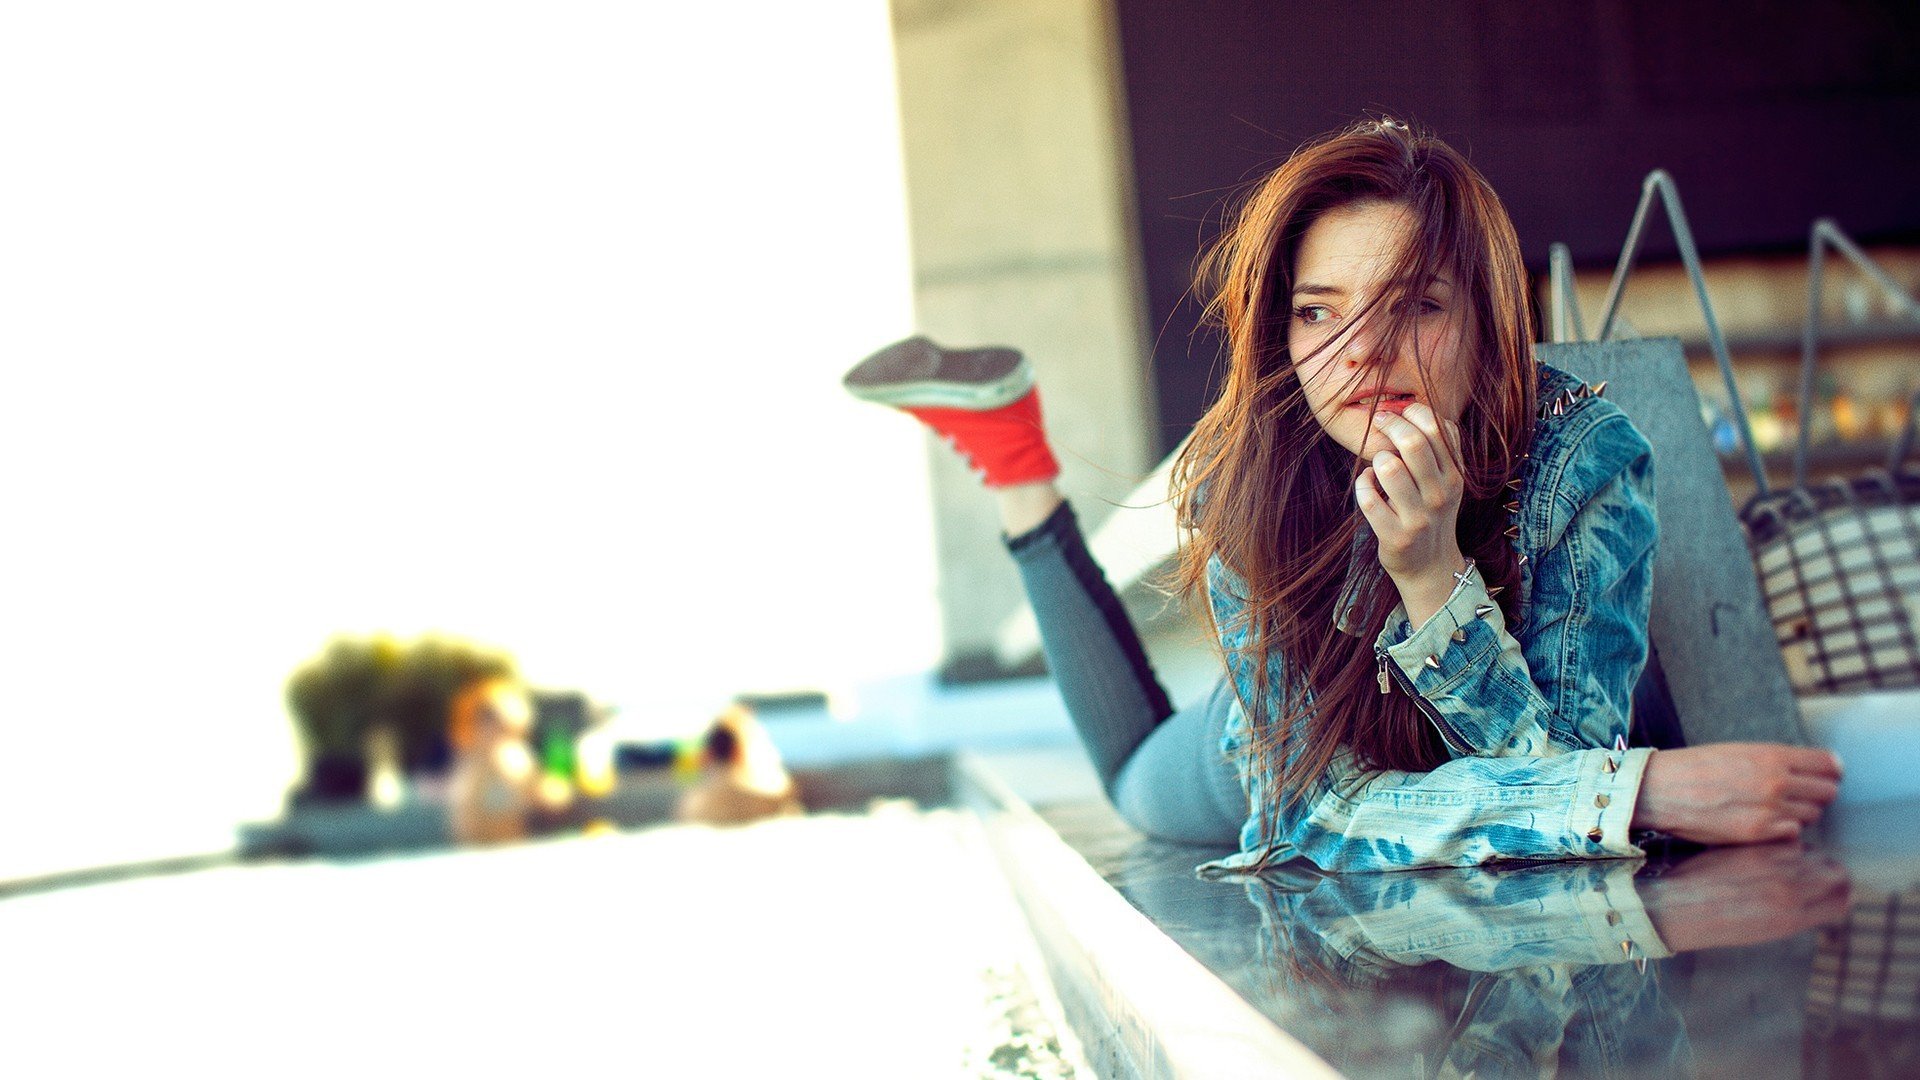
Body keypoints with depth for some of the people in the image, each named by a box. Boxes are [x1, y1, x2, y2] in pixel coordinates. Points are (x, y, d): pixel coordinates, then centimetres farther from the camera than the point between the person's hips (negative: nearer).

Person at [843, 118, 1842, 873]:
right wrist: (1649, 790, -54)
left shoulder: (1589, 457, -39)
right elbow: (1314, 805, -42)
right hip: (1287, 746, 0)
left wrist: (1433, 576, -56)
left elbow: (1557, 761, -39)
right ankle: (1006, 442, 40)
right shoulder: (1244, 483, -38)